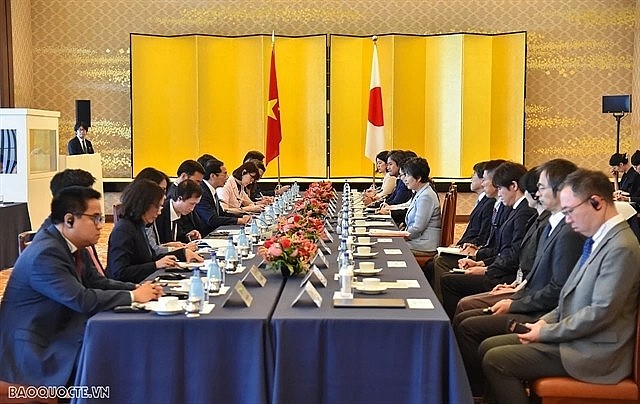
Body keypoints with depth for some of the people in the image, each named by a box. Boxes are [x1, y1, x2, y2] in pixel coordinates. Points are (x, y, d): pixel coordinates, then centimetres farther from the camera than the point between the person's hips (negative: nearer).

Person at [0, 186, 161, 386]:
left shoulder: (64, 245, 5)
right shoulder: (45, 253, -23)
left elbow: (95, 282, 13)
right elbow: (83, 300, -27)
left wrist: (137, 288, -1)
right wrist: (133, 296, -16)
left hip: (53, 334, 8)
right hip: (33, 352, -8)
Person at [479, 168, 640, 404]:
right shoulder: (598, 240, 10)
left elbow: (600, 312, -23)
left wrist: (546, 332, -14)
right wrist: (545, 322, 2)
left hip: (593, 352, -9)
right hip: (571, 334, 9)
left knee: (495, 360, -16)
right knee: (488, 347, 6)